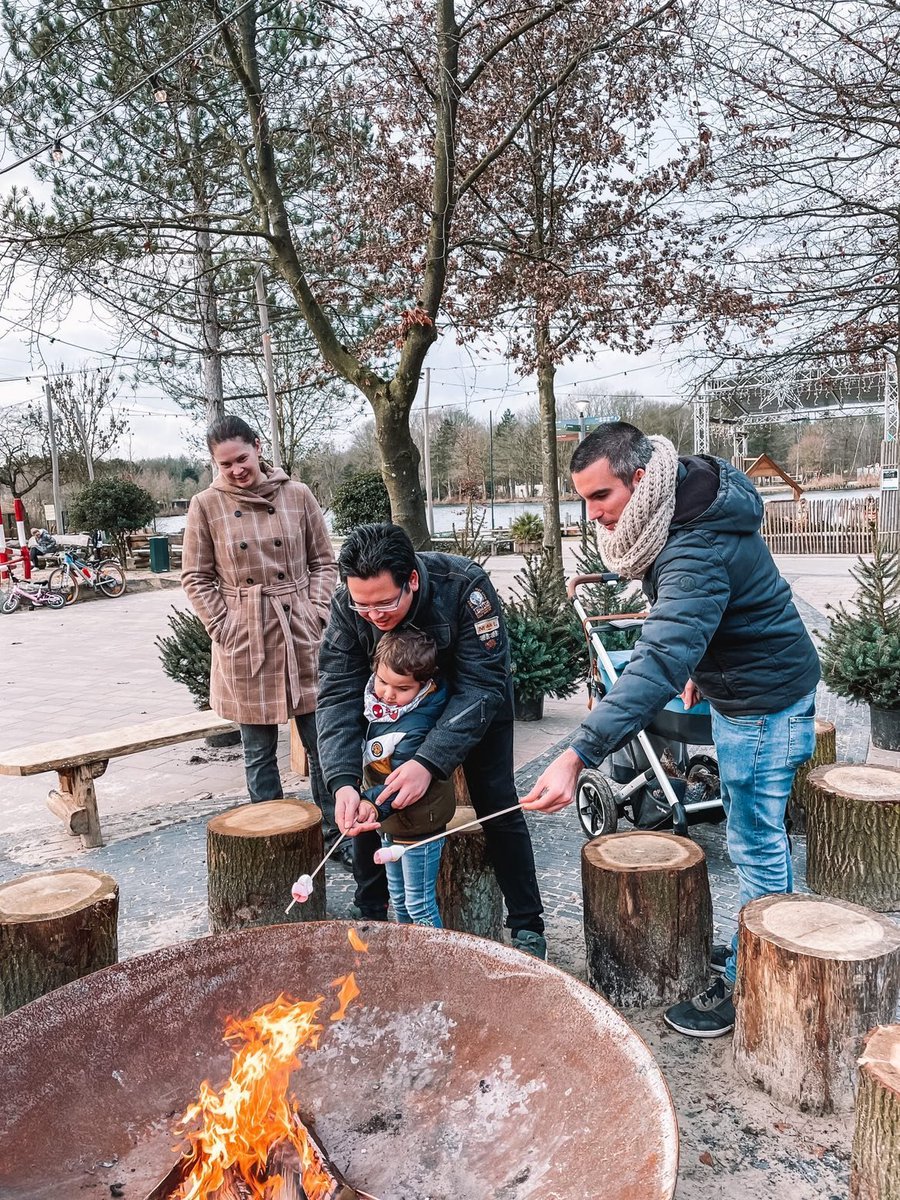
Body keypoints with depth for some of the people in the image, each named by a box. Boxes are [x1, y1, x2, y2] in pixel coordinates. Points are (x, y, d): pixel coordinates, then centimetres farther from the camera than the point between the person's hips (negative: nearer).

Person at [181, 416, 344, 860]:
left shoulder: (297, 495, 3)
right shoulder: (207, 505, 0)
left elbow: (324, 561, 8)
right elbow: (195, 577, 3)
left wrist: (317, 613, -5)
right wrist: (223, 628, -6)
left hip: (302, 634, 1)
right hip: (245, 641, -1)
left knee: (322, 742, 7)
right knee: (259, 752, 9)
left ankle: (334, 832, 22)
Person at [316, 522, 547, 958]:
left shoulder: (465, 586, -38)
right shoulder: (346, 604, -27)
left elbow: (481, 687, -37)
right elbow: (338, 693, -28)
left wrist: (429, 761, -48)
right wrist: (342, 781, -41)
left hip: (476, 704, -3)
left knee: (497, 807, -5)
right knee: (365, 804, -2)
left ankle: (527, 926, 12)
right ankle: (370, 916, 18)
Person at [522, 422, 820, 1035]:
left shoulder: (697, 551, -35)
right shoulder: (685, 508, -4)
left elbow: (660, 664, -46)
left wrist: (578, 755, -53)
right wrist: (697, 667, 17)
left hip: (764, 699, -10)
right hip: (739, 689, 10)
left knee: (755, 843, 1)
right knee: (759, 837, 22)